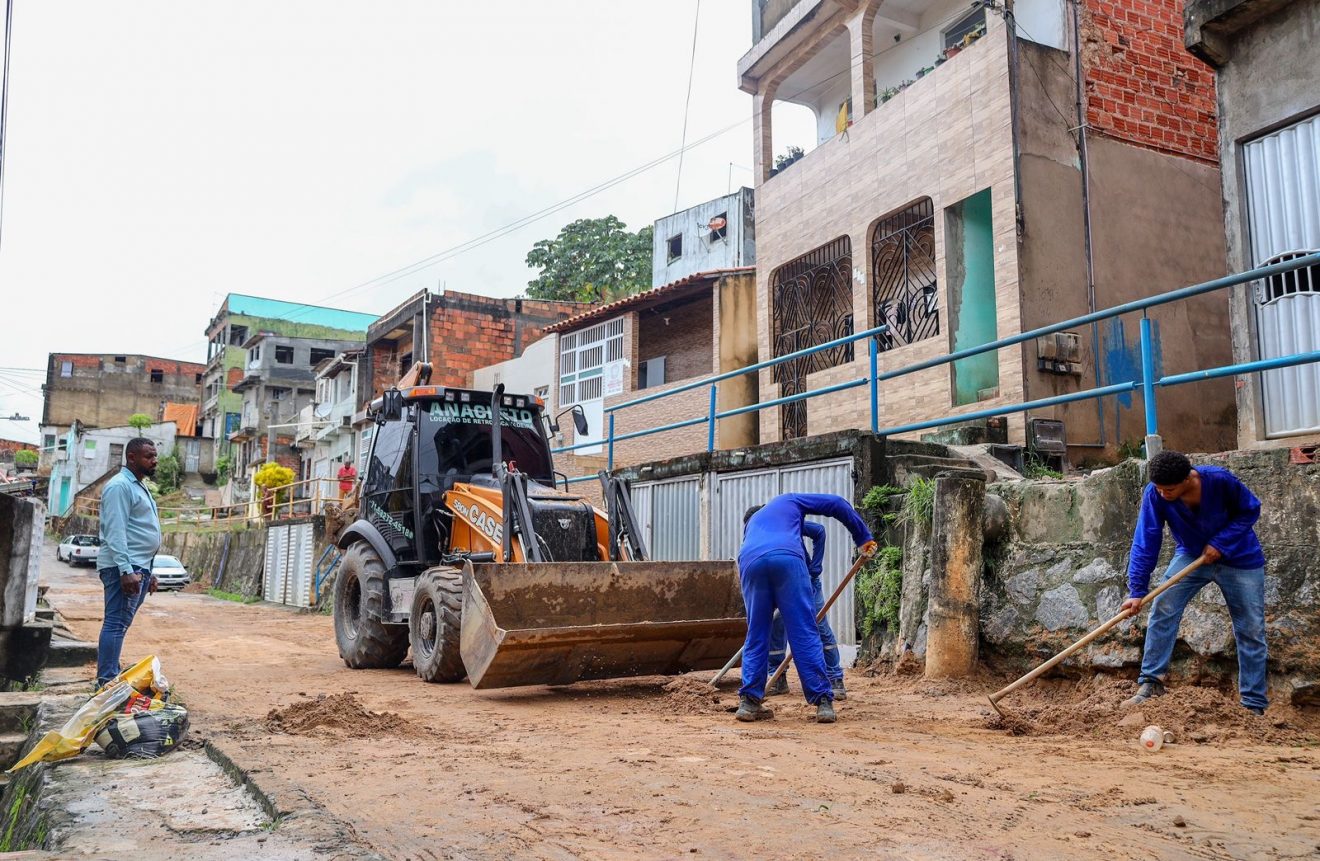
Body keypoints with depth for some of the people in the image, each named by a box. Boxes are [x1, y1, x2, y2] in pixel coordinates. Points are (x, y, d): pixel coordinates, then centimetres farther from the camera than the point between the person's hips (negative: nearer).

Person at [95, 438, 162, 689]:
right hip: (124, 567, -10)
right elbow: (115, 532, -18)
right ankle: (106, 682, -10)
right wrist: (126, 570, -25)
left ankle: (112, 677, 16)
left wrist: (148, 571, 24)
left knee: (120, 624, 11)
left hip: (138, 567, 10)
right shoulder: (120, 486, -10)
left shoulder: (139, 487, 21)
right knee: (116, 624, -10)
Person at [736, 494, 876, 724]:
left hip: (750, 562, 3)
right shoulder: (788, 500, 36)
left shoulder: (750, 523, 42)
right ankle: (823, 702, 0)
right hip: (787, 557, -3)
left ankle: (749, 702, 11)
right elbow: (837, 504, 26)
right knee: (805, 633, 0)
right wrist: (863, 537, 30)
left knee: (756, 635, 13)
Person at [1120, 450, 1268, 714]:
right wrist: (1137, 590, -28)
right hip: (1192, 555, 1)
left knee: (1251, 630, 1)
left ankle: (1254, 705, 11)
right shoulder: (1155, 494, -25)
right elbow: (1146, 541, -24)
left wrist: (1220, 543, -24)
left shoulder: (1220, 480, -29)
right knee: (1162, 609, -17)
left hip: (1239, 557, -1)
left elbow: (1250, 511, -12)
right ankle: (1151, 681, -10)